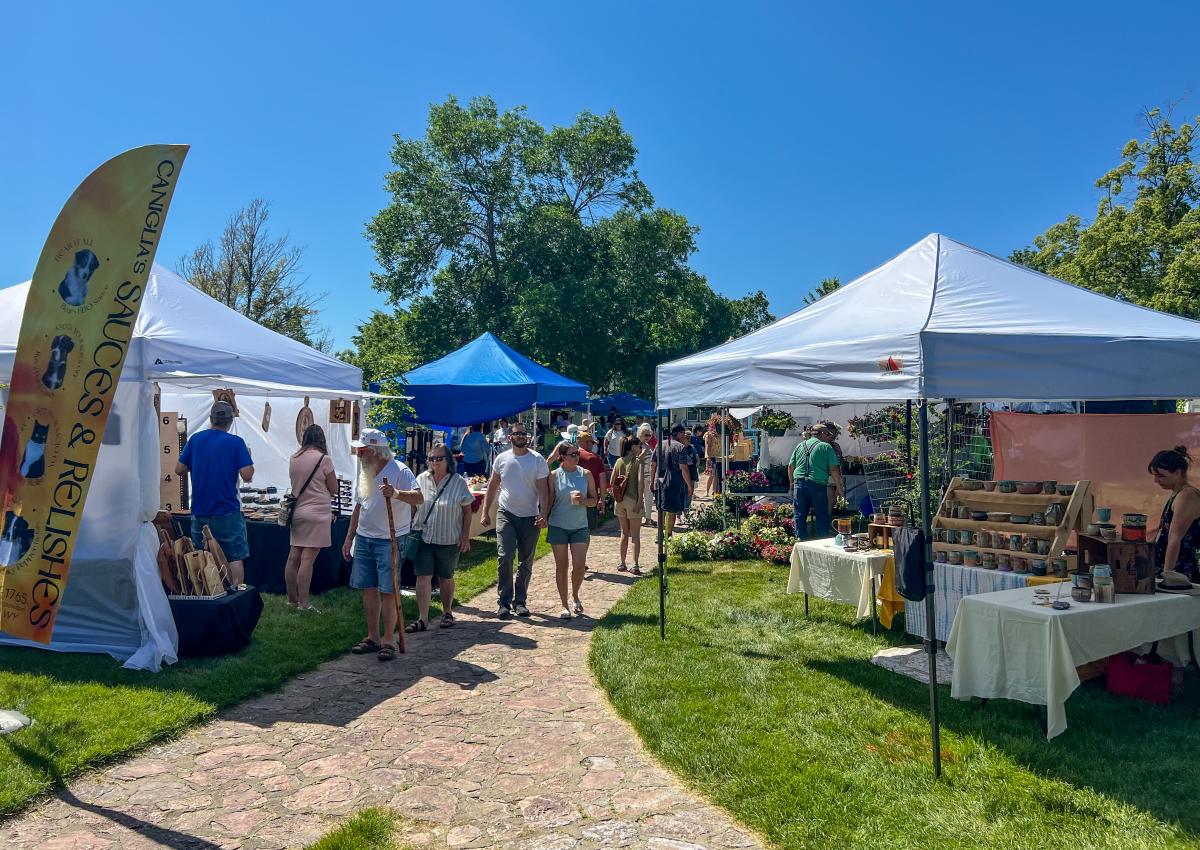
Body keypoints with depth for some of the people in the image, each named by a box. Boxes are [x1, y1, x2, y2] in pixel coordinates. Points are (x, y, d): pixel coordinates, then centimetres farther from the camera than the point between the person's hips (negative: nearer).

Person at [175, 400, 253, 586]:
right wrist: (249, 466, 4)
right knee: (235, 558, 3)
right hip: (227, 512, -4)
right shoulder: (236, 442, -9)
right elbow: (247, 476, -16)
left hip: (199, 512, 4)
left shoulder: (195, 439, 3)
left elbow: (179, 470, 7)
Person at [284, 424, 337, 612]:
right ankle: (303, 603, -5)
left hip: (297, 512, 6)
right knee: (307, 559, -6)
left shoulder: (293, 459, 7)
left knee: (294, 557, 10)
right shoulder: (323, 459, -10)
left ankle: (292, 599, 19)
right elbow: (334, 488, -3)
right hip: (316, 514, -6)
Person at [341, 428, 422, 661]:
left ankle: (388, 641, 6)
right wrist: (349, 537, 18)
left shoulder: (399, 471, -12)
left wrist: (396, 494, -41)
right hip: (364, 539, 7)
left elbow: (418, 497, -24)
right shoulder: (365, 472, 12)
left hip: (389, 540, -7)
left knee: (387, 591, -4)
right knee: (368, 589, 10)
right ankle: (373, 637, 22)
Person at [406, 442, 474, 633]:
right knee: (423, 576, -4)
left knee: (446, 578, 12)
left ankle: (447, 613, 30)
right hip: (423, 537, 2)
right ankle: (423, 619, 0)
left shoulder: (458, 482, -4)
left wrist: (465, 536, -5)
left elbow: (467, 511, 0)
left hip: (448, 539, -1)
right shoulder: (422, 479, 2)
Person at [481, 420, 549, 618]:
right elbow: (492, 486, 10)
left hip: (530, 517, 0)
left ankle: (519, 601, 20)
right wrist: (485, 512, 7)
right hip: (506, 514, 0)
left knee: (526, 561, 9)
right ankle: (504, 602, -4)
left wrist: (543, 514, -18)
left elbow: (543, 489, -7)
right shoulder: (502, 459, 3)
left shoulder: (537, 460, -3)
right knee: (504, 557, -11)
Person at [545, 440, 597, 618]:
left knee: (579, 566, -4)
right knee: (561, 566, 5)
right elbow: (549, 500, 2)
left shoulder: (586, 474, 1)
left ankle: (575, 597, 25)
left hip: (580, 526, 1)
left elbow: (594, 500, 4)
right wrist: (544, 518, -4)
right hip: (558, 526, -1)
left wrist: (583, 500, -15)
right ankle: (564, 605, 16)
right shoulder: (554, 476, -3)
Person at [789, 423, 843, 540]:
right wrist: (839, 488, 3)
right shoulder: (826, 447, 1)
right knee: (822, 517, 6)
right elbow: (834, 469, -5)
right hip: (818, 485, -4)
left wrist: (792, 484, 26)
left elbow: (790, 467, 15)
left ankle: (801, 540, 12)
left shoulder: (800, 445, 15)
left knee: (800, 516, 9)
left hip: (799, 484, 4)